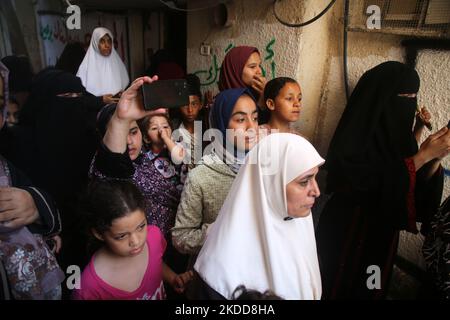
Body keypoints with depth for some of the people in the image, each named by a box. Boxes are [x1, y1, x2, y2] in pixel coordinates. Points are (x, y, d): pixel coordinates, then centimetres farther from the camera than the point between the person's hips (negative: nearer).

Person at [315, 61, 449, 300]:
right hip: (347, 233, -7)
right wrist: (423, 155, -22)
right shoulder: (357, 134, -19)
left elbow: (416, 189, 4)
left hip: (383, 233, 7)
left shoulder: (398, 132, 2)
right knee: (341, 287, 9)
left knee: (370, 289, 20)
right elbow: (373, 185, -25)